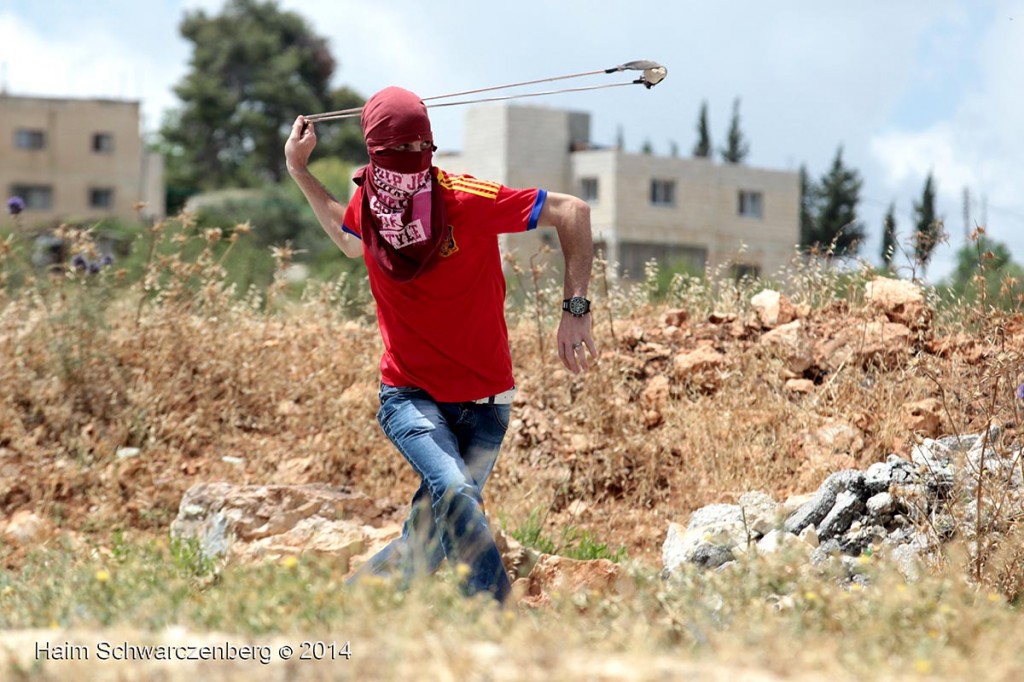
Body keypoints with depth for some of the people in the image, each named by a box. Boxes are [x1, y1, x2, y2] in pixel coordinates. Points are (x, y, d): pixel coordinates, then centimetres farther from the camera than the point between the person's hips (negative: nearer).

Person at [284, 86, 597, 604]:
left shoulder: (465, 199, -15)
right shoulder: (366, 201, -1)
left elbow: (572, 212, -9)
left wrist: (575, 309, -16)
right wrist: (299, 172, 18)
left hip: (483, 402, -1)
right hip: (409, 396, 1)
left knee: (430, 540, -1)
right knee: (456, 495, -27)